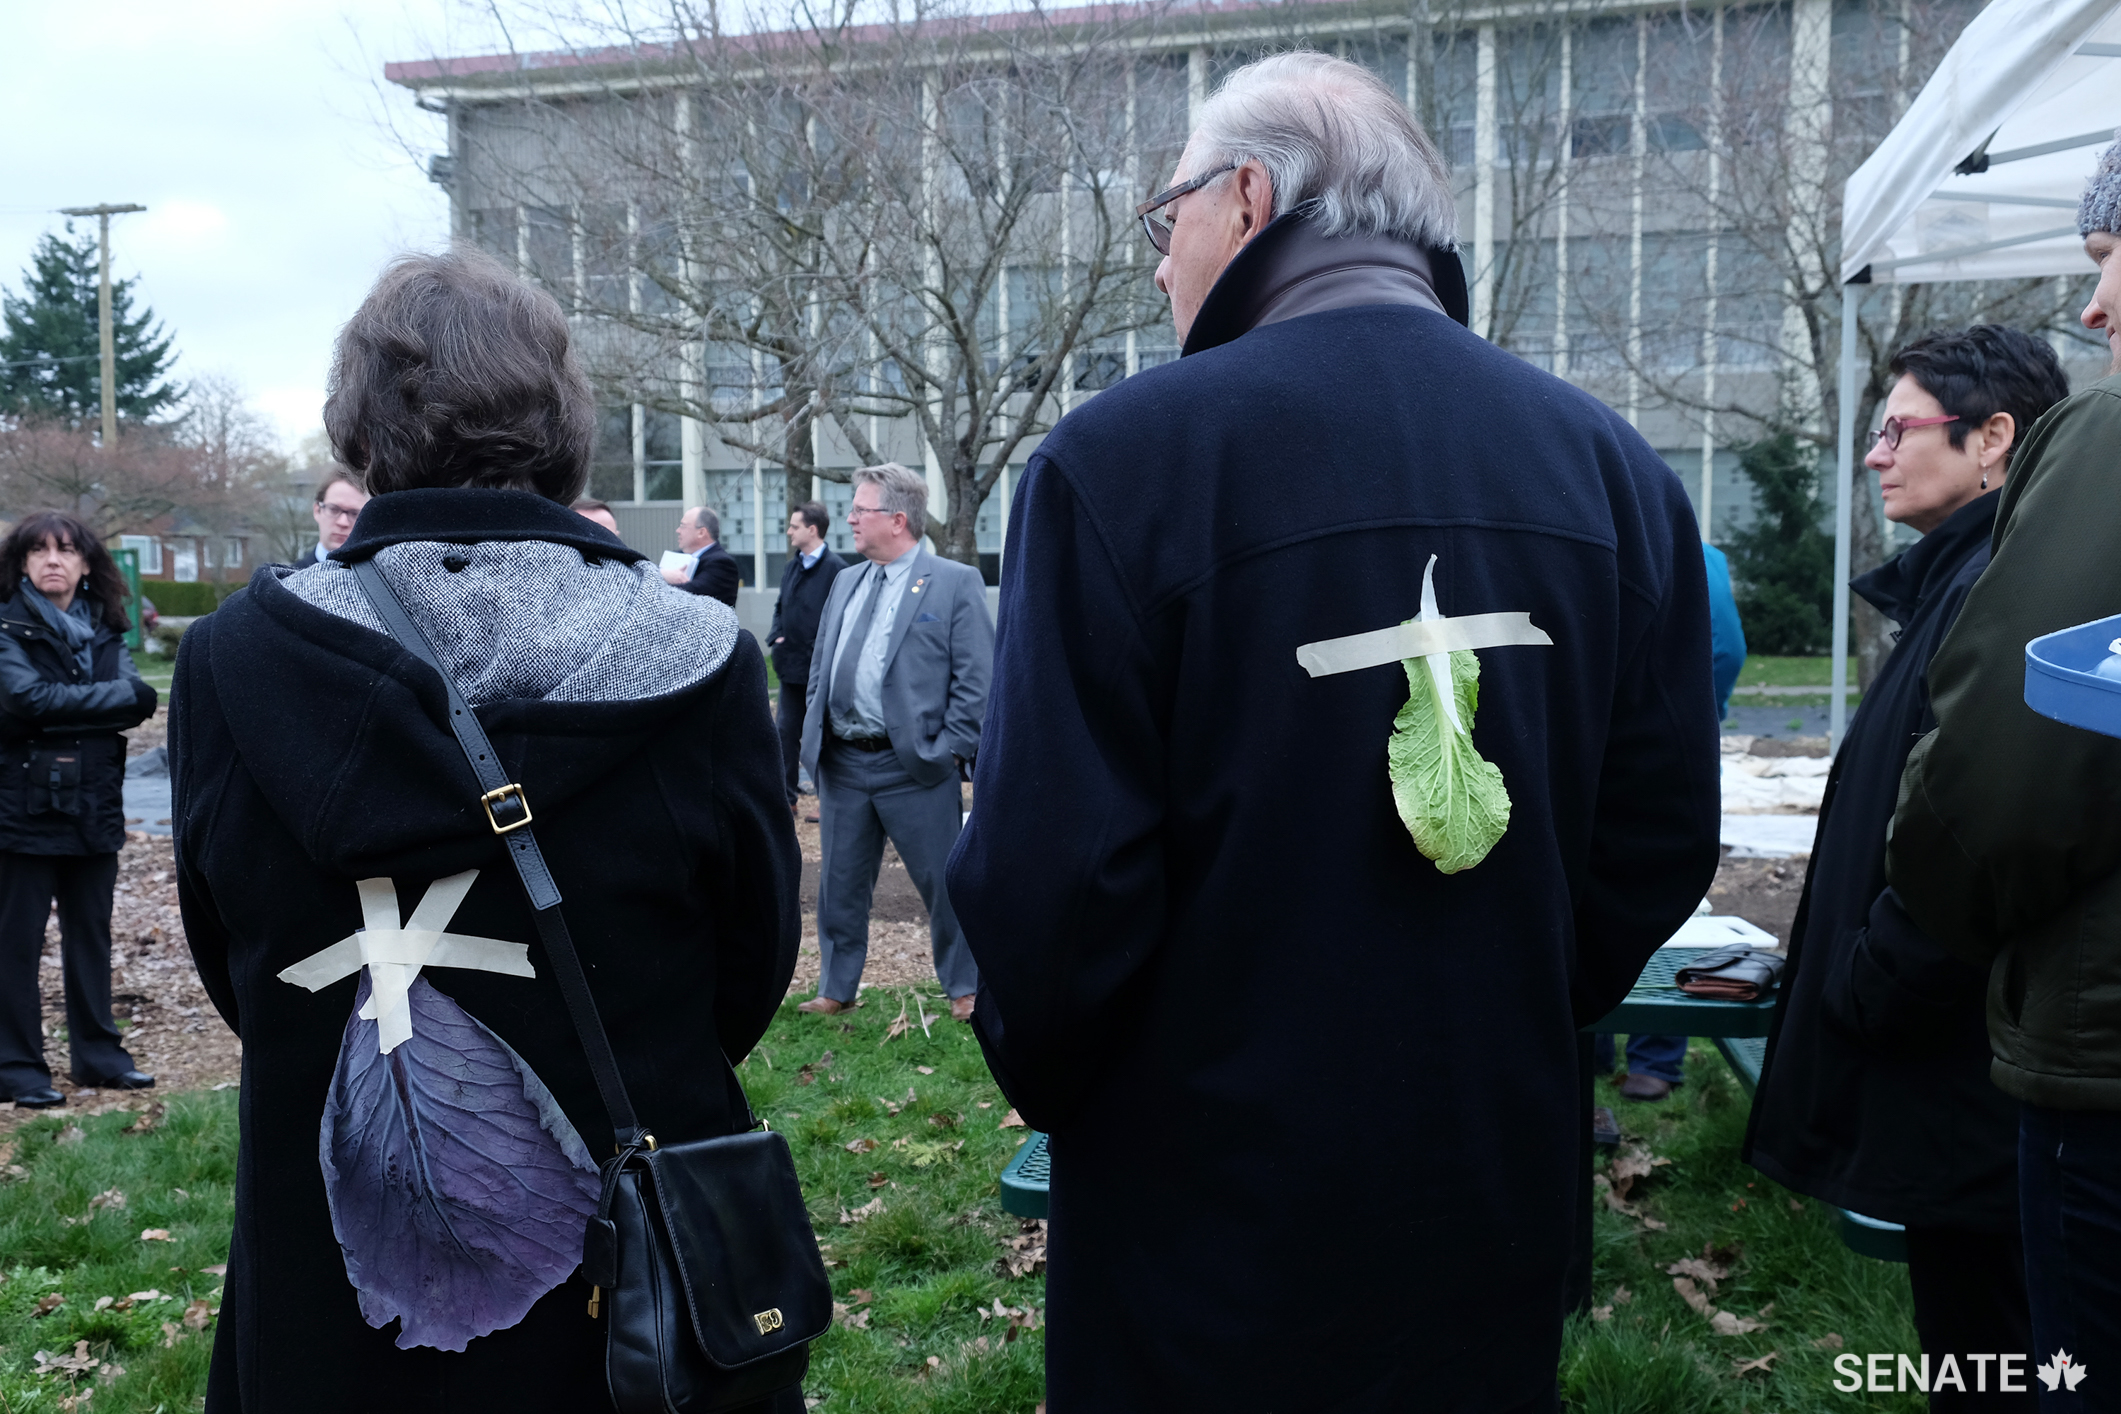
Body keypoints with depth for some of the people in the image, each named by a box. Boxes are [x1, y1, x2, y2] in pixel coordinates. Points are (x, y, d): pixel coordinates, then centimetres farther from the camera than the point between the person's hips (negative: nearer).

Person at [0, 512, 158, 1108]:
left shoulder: (104, 628, 8)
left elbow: (139, 702, -6)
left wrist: (59, 709, -18)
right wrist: (115, 695, -15)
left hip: (94, 804, 5)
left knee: (91, 932, 13)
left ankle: (97, 1052, 23)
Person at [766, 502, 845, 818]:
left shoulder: (836, 569, -15)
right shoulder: (791, 567, 11)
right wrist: (775, 637, 5)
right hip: (791, 665, 7)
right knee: (787, 732, 11)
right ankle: (787, 795, 20)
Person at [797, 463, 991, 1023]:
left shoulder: (955, 583, -5)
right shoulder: (845, 583, 14)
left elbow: (977, 677, -8)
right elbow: (819, 667, 19)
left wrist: (949, 749, -13)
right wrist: (813, 735, 10)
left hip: (914, 766, -6)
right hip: (841, 763, 6)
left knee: (943, 883, 4)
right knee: (840, 884, 13)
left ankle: (964, 988, 21)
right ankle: (836, 990, 28)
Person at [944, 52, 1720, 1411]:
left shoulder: (1118, 459, -18)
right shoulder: (1616, 466, -1)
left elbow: (1046, 877, -20)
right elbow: (1663, 839, 2)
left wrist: (1046, 1081, -1)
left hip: (1208, 1200, -4)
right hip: (1505, 1187, 5)